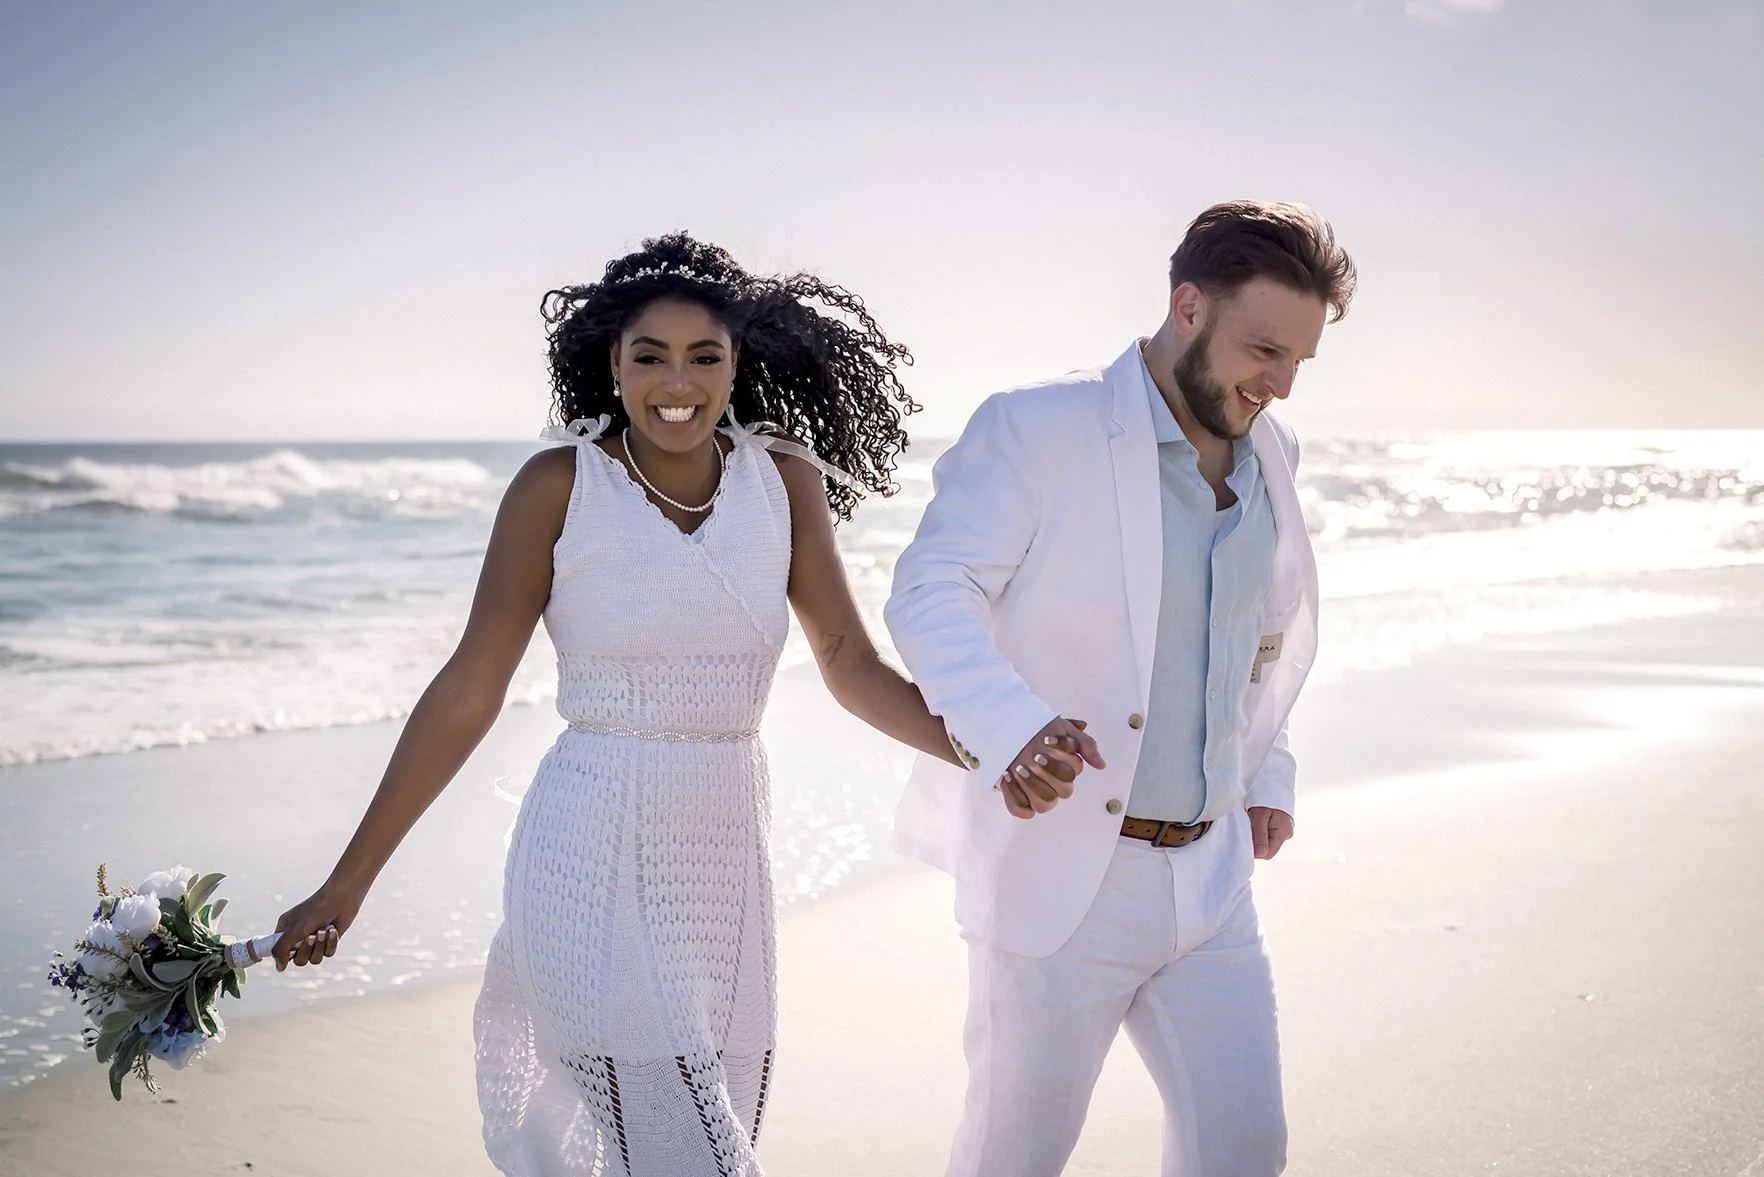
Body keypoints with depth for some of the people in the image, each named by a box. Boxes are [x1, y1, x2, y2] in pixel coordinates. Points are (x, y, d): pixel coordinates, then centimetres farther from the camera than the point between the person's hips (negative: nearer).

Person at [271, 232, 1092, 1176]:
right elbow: (468, 692, -5)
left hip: (727, 855, 5)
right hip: (595, 855, -4)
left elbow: (851, 665, 4)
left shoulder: (785, 480, 3)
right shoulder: (558, 487, -7)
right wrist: (346, 884, -5)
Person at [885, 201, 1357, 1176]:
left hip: (1208, 874, 6)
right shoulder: (1036, 429, -11)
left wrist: (1267, 775, 18)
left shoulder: (1269, 454, 11)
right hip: (1058, 869, -6)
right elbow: (930, 592, -20)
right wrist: (1013, 724, -37)